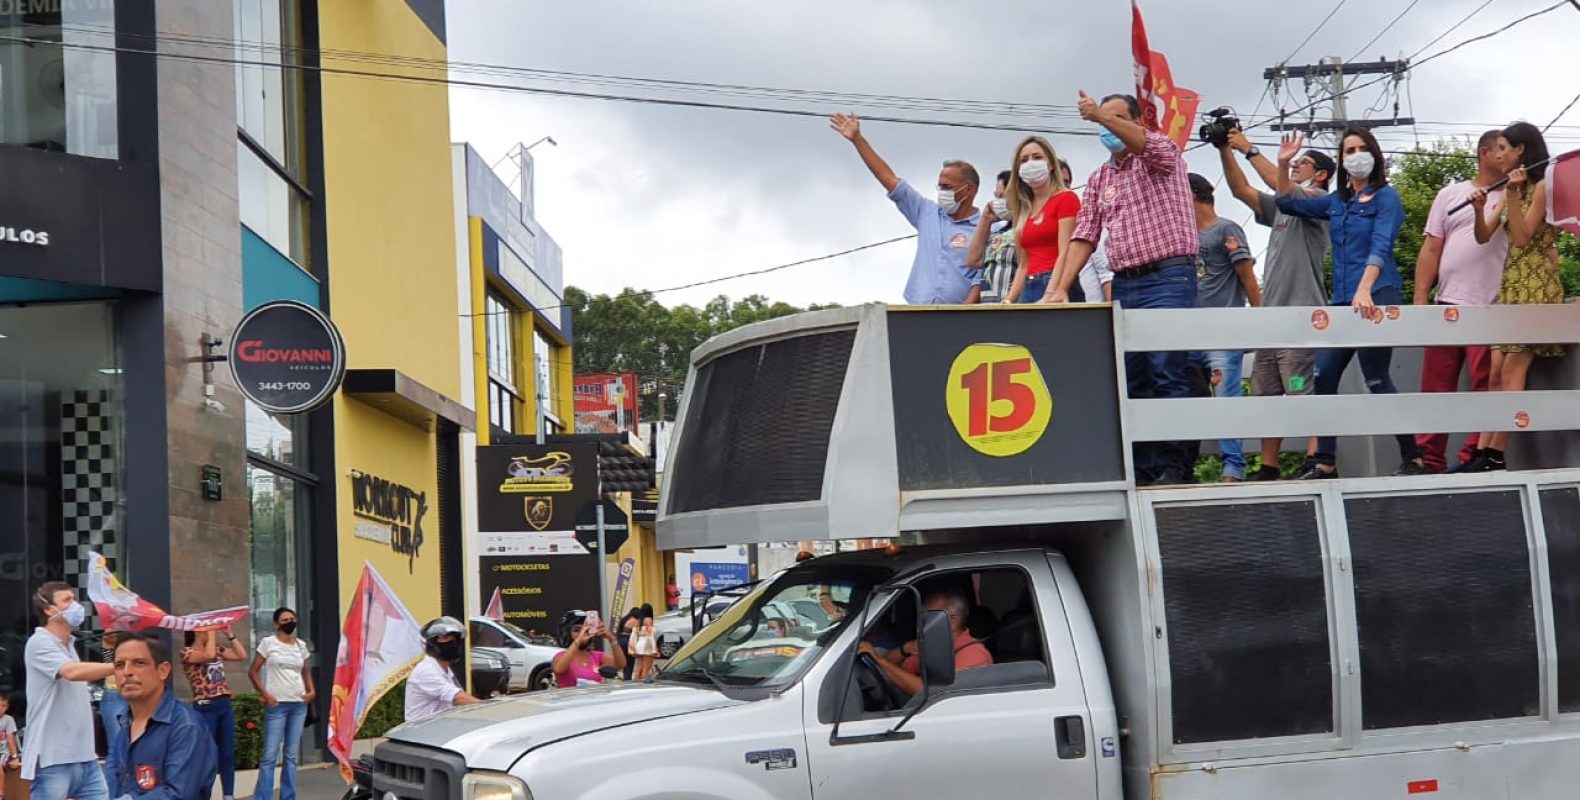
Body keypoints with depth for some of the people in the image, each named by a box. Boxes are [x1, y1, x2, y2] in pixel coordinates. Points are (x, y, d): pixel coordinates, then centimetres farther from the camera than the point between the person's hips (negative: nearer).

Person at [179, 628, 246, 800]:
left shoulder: (217, 650, 15)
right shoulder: (187, 652, -5)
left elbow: (242, 655, 10)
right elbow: (208, 655, -23)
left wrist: (229, 634, 7)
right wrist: (211, 634, -11)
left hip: (225, 706, 6)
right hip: (205, 708, -6)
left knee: (228, 755, 8)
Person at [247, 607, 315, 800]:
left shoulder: (301, 645, 11)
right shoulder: (268, 643, -2)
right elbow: (253, 672, 0)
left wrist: (311, 690, 7)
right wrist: (265, 695, -10)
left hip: (299, 704, 5)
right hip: (277, 705, -5)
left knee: (291, 755, 8)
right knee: (270, 755, -9)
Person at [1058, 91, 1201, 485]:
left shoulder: (1161, 154, 3)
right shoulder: (1098, 180, 19)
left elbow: (1147, 143, -22)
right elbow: (1085, 237, 12)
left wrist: (1101, 115, -35)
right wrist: (1060, 289, 1)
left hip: (1168, 278, -6)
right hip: (1123, 285, 6)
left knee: (1166, 374, -13)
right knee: (1131, 380, 4)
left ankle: (1173, 465, -12)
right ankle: (1142, 468, 7)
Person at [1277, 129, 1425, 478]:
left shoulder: (1386, 197, -3)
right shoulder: (1336, 202, 15)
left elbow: (1380, 247, -16)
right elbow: (1288, 203, 26)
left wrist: (1364, 290, -30)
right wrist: (1283, 164, 12)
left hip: (1377, 296, -7)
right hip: (1342, 299, 7)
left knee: (1376, 379, -7)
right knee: (1323, 376, 1)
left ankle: (1413, 459, 2)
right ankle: (1325, 463, 6)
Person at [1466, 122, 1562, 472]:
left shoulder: (1542, 186, -7)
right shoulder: (1510, 190, 17)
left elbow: (1522, 238, -15)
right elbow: (1484, 237, 12)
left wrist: (1513, 195, -20)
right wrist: (1479, 209, -6)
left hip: (1535, 287, -8)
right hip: (1510, 286, 8)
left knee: (1512, 372, -12)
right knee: (1496, 375, 1)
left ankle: (1496, 456, -14)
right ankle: (1484, 453, -3)